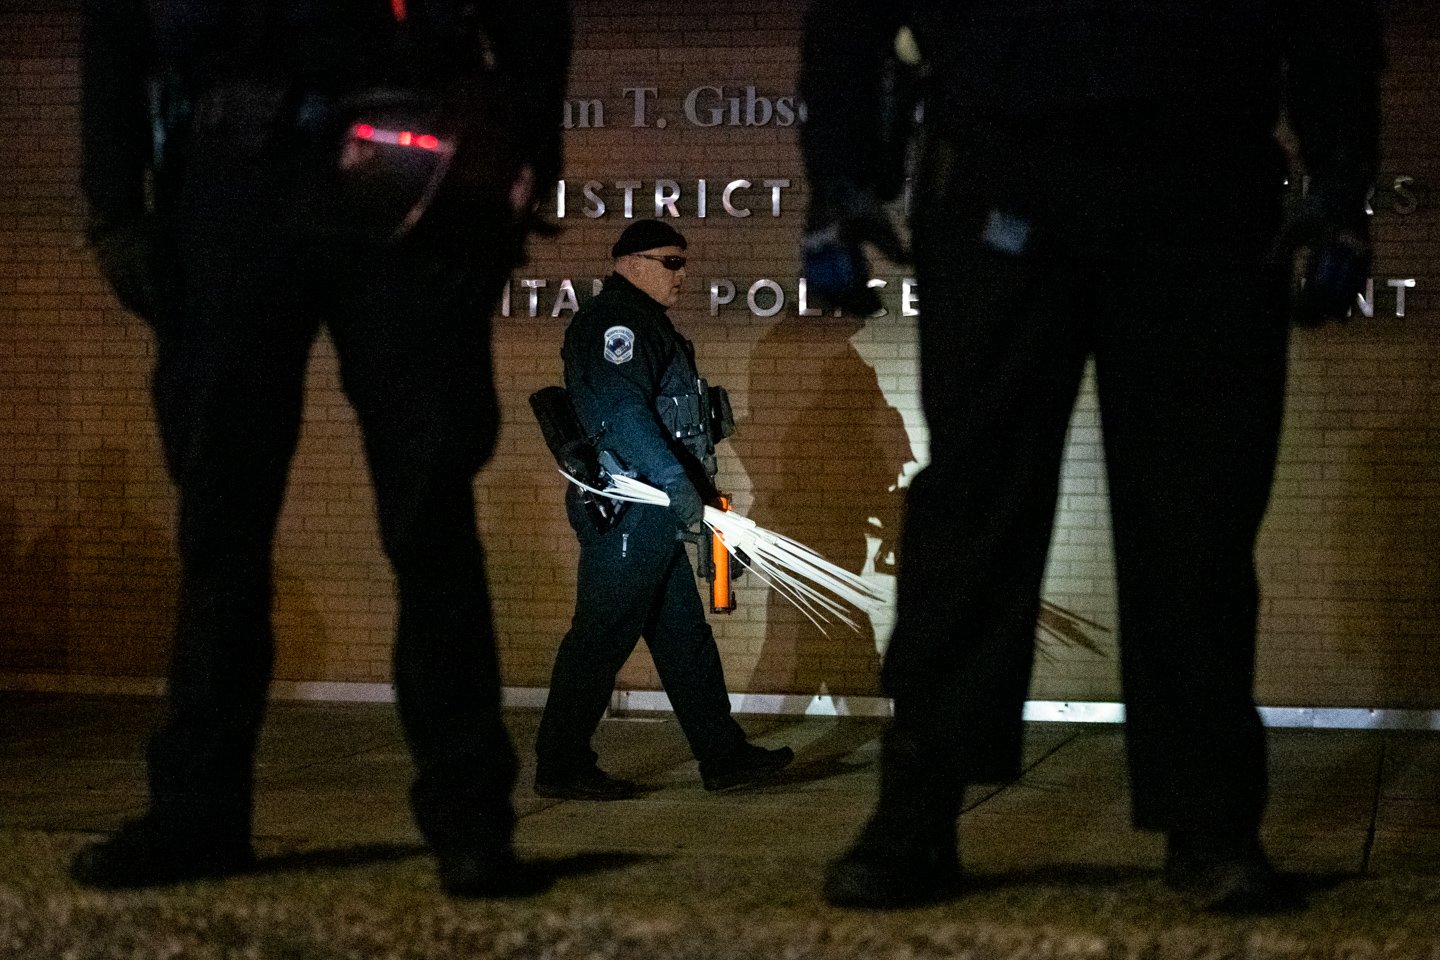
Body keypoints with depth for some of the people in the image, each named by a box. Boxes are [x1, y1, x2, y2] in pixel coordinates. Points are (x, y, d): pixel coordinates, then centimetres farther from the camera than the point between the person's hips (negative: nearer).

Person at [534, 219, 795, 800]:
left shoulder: (644, 324, 23)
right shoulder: (615, 321, -11)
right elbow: (621, 411, -24)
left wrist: (697, 490, 21)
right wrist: (677, 482, -27)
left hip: (651, 517, 11)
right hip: (627, 512, -11)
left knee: (683, 633, 12)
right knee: (602, 637, -6)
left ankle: (723, 756, 17)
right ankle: (561, 768, 0)